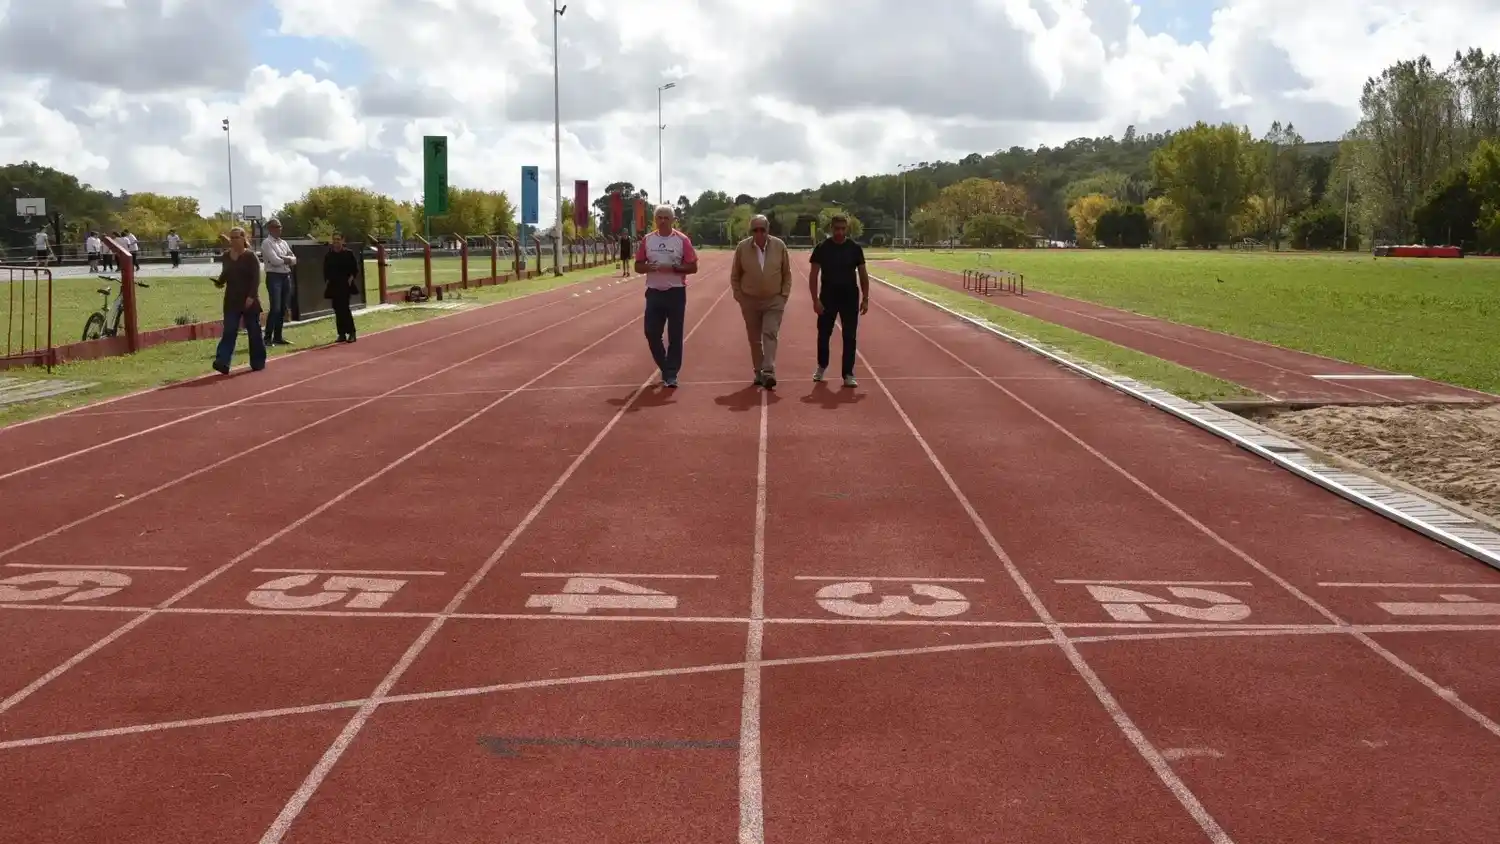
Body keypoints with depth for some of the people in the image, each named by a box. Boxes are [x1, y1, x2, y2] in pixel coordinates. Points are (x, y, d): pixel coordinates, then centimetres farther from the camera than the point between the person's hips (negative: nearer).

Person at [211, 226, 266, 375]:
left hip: (249, 301, -4)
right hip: (231, 300, 4)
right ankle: (222, 362, -16)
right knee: (229, 331, -6)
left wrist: (251, 296, -20)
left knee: (254, 331, 6)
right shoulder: (226, 256, 7)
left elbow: (256, 278, -12)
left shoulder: (250, 256, -8)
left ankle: (258, 362, 18)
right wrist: (219, 281, -2)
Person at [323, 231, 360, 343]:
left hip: (345, 285, -4)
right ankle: (341, 334, 11)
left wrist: (351, 278, -11)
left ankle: (351, 333, -5)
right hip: (333, 286, 4)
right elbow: (325, 271, 13)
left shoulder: (348, 254, -2)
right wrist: (327, 282, 2)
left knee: (344, 308, -12)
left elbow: (355, 269, 1)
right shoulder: (328, 256, 6)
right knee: (337, 309, 5)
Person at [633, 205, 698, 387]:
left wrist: (673, 267, -18)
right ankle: (665, 368, 22)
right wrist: (649, 267, -13)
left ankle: (671, 374, 8)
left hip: (676, 292, -3)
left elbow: (693, 267, -4)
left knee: (675, 335, 1)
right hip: (654, 292, 3)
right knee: (651, 333, 3)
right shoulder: (647, 240, 6)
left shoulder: (682, 240, -3)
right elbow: (638, 266, 8)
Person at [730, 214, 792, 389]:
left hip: (774, 301, -1)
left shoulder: (779, 245, -6)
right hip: (750, 301, 1)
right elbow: (735, 276, 4)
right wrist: (739, 296, -1)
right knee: (755, 339, 8)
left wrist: (784, 295, -1)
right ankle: (759, 373, 18)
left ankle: (769, 372, -18)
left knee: (770, 335, -12)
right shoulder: (742, 247, -6)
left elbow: (787, 274, 4)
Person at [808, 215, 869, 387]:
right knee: (824, 334, 10)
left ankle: (848, 374, 3)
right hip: (828, 297, 0)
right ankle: (822, 366, 33)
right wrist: (815, 299, -12)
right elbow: (813, 276, -4)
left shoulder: (855, 248, -1)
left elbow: (863, 275, 4)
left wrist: (865, 299, -2)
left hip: (850, 298, 0)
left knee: (849, 337, -2)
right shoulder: (822, 248, -4)